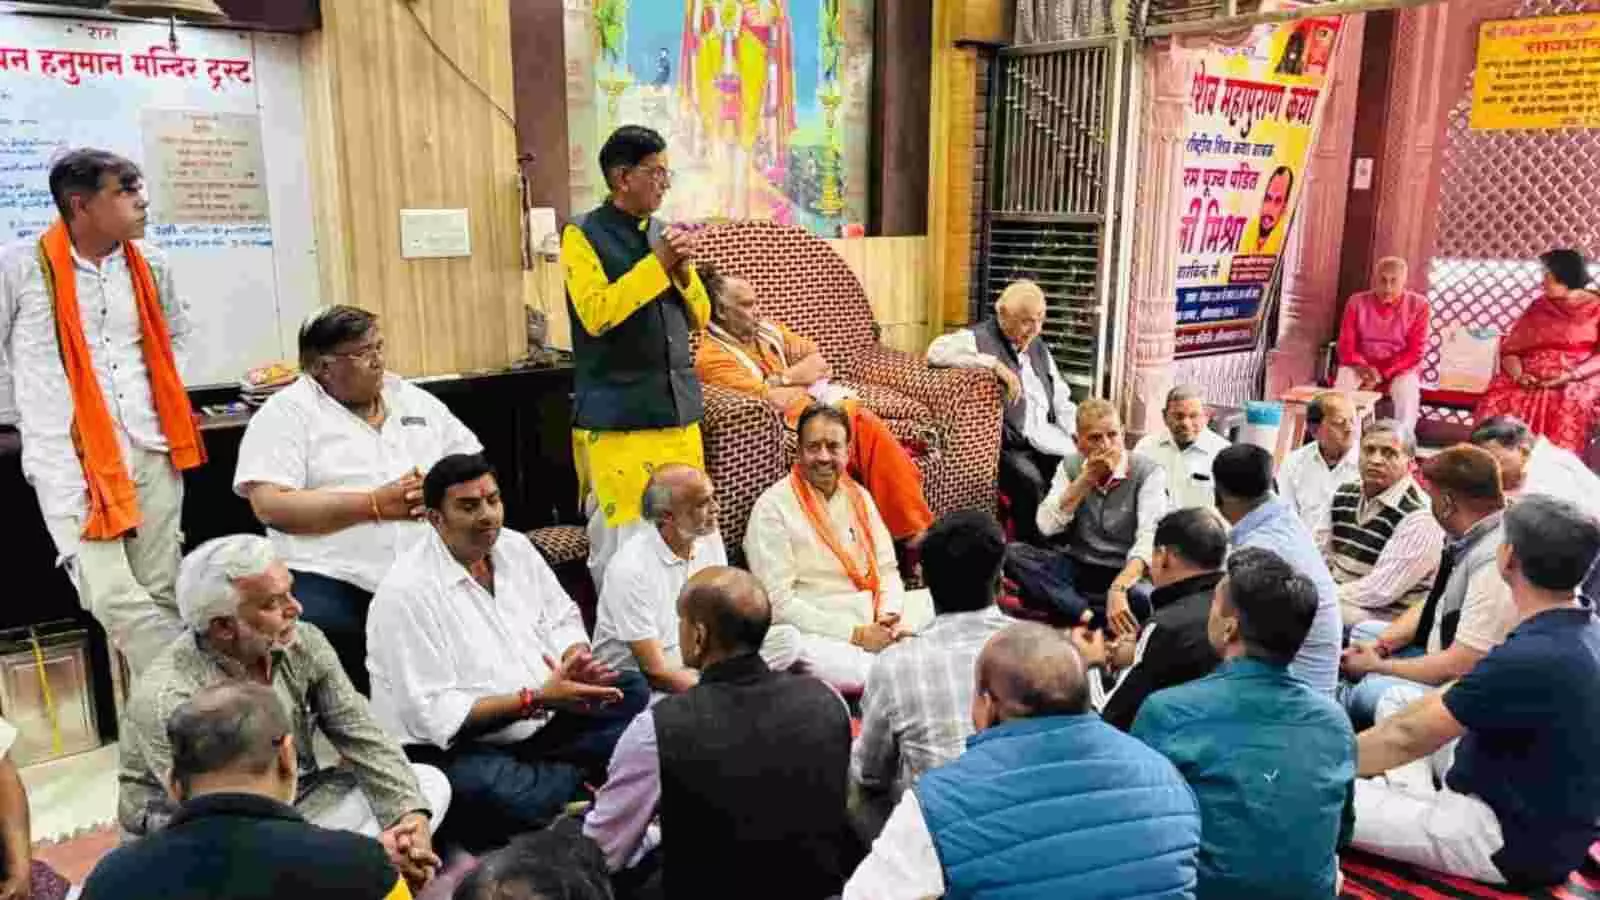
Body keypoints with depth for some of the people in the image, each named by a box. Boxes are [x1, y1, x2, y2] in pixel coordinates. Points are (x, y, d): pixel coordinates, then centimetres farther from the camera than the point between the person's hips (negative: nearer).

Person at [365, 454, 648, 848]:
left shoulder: (515, 547, 3)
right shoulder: (406, 592, -19)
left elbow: (562, 619, 12)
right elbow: (438, 714, -22)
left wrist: (577, 662, -12)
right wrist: (536, 698, -28)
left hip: (544, 714, 7)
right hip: (458, 745, -7)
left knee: (635, 693, -1)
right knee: (499, 794, -37)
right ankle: (593, 770, -9)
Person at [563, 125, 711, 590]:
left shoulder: (664, 232, 13)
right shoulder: (584, 234, -4)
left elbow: (699, 318, 15)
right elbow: (596, 314, -18)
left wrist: (684, 270, -4)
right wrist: (657, 263, -16)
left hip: (679, 408, 6)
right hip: (618, 416, -6)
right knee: (621, 534, -4)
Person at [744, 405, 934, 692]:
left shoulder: (859, 496, 12)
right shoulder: (772, 507, -8)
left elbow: (887, 569, 12)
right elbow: (779, 602, -14)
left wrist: (889, 616, -10)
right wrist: (855, 635, -17)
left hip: (871, 618, 6)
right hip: (816, 630, -5)